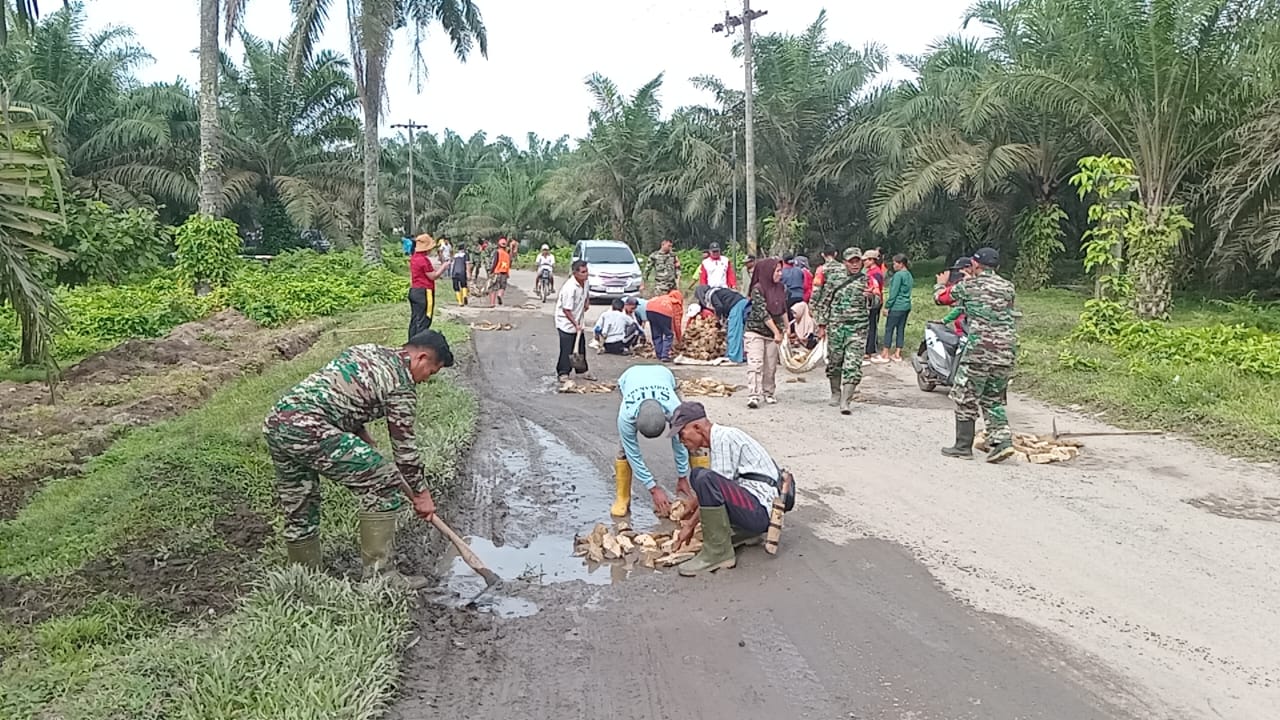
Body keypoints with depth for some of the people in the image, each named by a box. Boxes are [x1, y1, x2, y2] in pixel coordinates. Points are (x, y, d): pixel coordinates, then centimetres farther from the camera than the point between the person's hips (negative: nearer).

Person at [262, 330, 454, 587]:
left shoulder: (364, 350, 24)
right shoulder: (401, 383, 0)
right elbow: (404, 446, 5)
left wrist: (367, 445, 30)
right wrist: (421, 493, 17)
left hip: (274, 422, 9)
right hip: (310, 430, -9)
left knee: (299, 514, 20)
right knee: (384, 484, 0)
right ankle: (379, 573, 2)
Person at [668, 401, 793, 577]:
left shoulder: (725, 438, -13)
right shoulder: (720, 439, 16)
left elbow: (719, 488, -16)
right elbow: (719, 492, 26)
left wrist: (691, 524, -8)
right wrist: (692, 519, 27)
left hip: (761, 511, -11)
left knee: (705, 478, -29)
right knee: (698, 476, 19)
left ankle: (718, 553, -19)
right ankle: (743, 533, 12)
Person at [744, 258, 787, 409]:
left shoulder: (781, 288, 6)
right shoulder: (757, 289, -14)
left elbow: (783, 310, 17)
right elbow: (763, 313, -18)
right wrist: (777, 332, -18)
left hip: (772, 333, 6)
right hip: (756, 331, -6)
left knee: (771, 365, 9)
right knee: (755, 363, -13)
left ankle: (768, 393, 23)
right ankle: (753, 396, -16)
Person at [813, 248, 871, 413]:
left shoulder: (866, 279, 6)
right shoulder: (834, 277, 4)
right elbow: (824, 302, 7)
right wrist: (821, 325, 4)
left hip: (858, 327, -1)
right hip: (835, 325, 1)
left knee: (853, 365, -10)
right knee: (834, 362, 11)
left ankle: (845, 401, -10)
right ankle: (835, 393, 32)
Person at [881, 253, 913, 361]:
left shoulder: (898, 275, -13)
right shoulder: (909, 275, 13)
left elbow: (894, 292, -15)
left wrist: (887, 306, -11)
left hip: (897, 307, -8)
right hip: (906, 306, 8)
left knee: (889, 328, 0)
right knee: (901, 329, 10)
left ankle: (885, 353, 3)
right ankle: (898, 354, 13)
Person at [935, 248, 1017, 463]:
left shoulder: (969, 285, -1)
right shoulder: (1008, 287, 11)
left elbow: (941, 296, 13)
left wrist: (941, 283, 39)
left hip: (978, 349, -5)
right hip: (1006, 350, 5)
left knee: (966, 397, 6)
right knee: (993, 399, 16)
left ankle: (963, 446, 8)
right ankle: (1002, 440, 1)